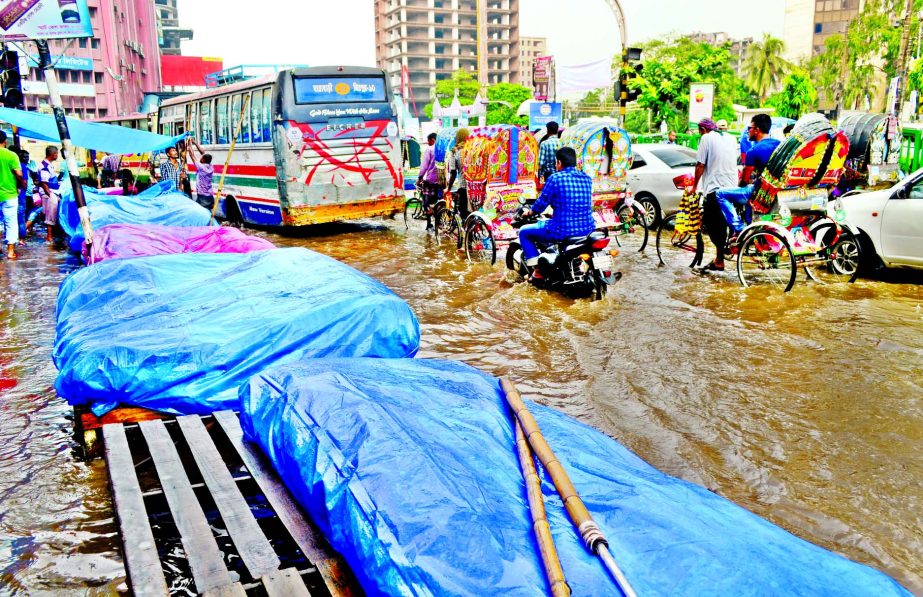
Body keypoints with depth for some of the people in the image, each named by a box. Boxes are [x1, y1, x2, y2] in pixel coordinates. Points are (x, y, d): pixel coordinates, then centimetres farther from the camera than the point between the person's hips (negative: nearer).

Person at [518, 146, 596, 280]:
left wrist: (529, 212, 19)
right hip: (587, 229, 7)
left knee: (523, 232, 14)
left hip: (563, 230, -6)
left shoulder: (555, 178, -10)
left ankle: (538, 270, 8)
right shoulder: (587, 178, 8)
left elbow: (541, 204, -4)